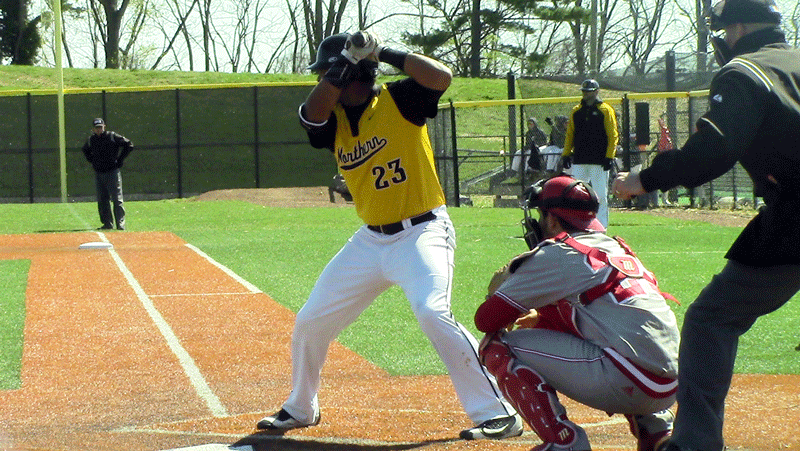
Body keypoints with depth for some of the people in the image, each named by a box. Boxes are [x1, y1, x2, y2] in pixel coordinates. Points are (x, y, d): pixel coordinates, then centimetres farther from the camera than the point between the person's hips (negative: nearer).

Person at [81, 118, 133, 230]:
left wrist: (119, 159, -4)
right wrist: (92, 161, 14)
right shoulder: (91, 140, 8)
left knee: (117, 199, -8)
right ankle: (107, 223, 13)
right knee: (102, 200, 6)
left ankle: (120, 223, -8)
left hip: (112, 171, -5)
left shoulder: (112, 136, -5)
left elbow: (129, 145, -1)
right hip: (98, 173, 5)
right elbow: (85, 150, 30)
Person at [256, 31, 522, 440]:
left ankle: (498, 414, -23)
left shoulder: (398, 99, -10)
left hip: (422, 233, -7)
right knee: (309, 322, 11)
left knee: (432, 312, -30)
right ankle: (301, 409, 36)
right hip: (371, 240, 7)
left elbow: (441, 77, -27)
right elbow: (312, 111, -18)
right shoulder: (333, 119, 4)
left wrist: (386, 53, -21)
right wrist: (348, 59, -26)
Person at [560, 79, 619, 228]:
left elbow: (613, 136, -4)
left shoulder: (605, 110, 0)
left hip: (599, 160, -5)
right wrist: (566, 154, 8)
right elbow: (570, 135, 18)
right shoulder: (576, 111, 14)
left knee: (600, 195, -2)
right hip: (579, 161, 5)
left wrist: (609, 157, -12)